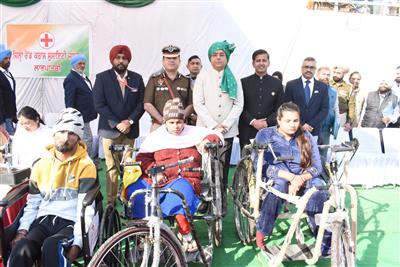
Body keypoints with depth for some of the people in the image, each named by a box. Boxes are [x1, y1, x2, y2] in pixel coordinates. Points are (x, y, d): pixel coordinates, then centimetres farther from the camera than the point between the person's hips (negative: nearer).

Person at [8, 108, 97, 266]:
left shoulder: (85, 166, -1)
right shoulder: (40, 165, 15)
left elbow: (86, 208, -8)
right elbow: (32, 204, 17)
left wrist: (77, 242, -18)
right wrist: (22, 230, 1)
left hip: (71, 223, -3)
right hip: (44, 221, 4)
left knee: (51, 246, -36)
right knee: (20, 250, -28)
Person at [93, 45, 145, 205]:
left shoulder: (137, 78, 10)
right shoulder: (102, 78, 3)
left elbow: (141, 103, 5)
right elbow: (99, 104, -4)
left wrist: (130, 121, -8)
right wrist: (117, 124, -11)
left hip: (130, 129, 2)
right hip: (110, 129, -2)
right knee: (111, 166, -4)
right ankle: (111, 200, 1)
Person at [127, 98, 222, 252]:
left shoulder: (193, 132, 17)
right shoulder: (156, 136, 15)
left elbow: (216, 136, 19)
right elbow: (142, 157, 12)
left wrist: (207, 141, -4)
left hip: (185, 180, -1)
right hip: (158, 180, 2)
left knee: (180, 188, -39)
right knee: (134, 190, -28)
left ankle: (186, 236, -28)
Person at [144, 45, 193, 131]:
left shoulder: (186, 81, 12)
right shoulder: (154, 79, 8)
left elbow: (191, 105, 8)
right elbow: (147, 105, 1)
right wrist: (163, 120, -9)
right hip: (158, 125, -1)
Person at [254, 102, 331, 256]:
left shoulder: (306, 137, 6)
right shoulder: (265, 135, -2)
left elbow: (317, 166, 0)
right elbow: (261, 165, -13)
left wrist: (300, 178, -23)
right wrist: (290, 176, -25)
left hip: (302, 180, 3)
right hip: (273, 180, -2)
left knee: (319, 186, -30)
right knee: (280, 183, -37)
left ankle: (326, 240, -25)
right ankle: (261, 232, -23)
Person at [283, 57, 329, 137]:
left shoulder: (323, 87, 7)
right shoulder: (291, 85, 2)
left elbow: (325, 109, 3)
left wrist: (311, 124, -9)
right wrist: (301, 124, -10)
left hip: (314, 131, 1)